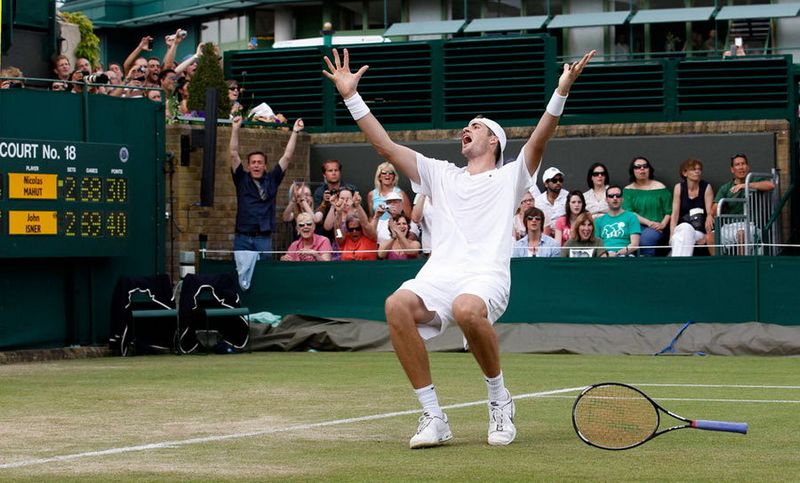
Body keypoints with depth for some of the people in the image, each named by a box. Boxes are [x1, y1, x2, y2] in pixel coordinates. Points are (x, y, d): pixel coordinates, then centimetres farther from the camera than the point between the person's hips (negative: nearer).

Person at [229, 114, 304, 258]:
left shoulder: (271, 180, 10)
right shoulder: (242, 180, 8)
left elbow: (287, 157, 7)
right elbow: (233, 154, 1)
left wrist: (294, 132, 3)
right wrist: (235, 129, -7)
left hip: (264, 238, 0)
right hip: (243, 237, 0)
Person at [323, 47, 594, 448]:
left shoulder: (509, 177, 17)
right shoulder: (440, 175, 28)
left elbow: (539, 140, 0)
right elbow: (385, 145, 22)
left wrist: (561, 92, -15)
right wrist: (351, 96, 16)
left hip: (487, 276, -4)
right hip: (438, 274, 4)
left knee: (467, 309, -40)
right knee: (398, 305, -30)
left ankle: (499, 400, -14)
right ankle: (433, 417, -23)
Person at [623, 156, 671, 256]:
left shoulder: (660, 188, 9)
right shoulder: (628, 190, 11)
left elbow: (669, 211, 5)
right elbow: (628, 212, -1)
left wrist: (663, 224, -14)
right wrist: (648, 222, -13)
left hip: (656, 229, -1)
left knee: (646, 238, -35)